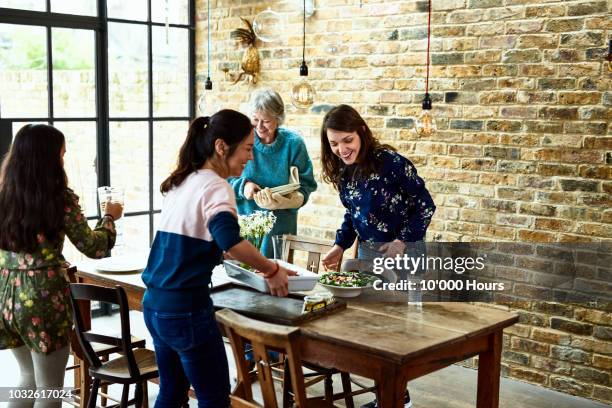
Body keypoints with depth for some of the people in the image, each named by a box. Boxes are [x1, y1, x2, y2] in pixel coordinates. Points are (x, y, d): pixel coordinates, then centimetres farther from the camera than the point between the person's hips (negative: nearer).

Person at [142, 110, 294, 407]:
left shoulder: (183, 182, 12)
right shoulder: (214, 187, -14)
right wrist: (271, 270, -19)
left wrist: (260, 265, 23)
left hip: (155, 304, 8)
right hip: (185, 309, -8)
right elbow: (229, 240, -32)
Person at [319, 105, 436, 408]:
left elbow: (425, 206, -14)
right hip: (367, 251, 7)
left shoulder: (391, 163, -20)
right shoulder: (344, 172, 1)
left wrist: (403, 241, -19)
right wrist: (340, 247, 0)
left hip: (402, 251, -7)